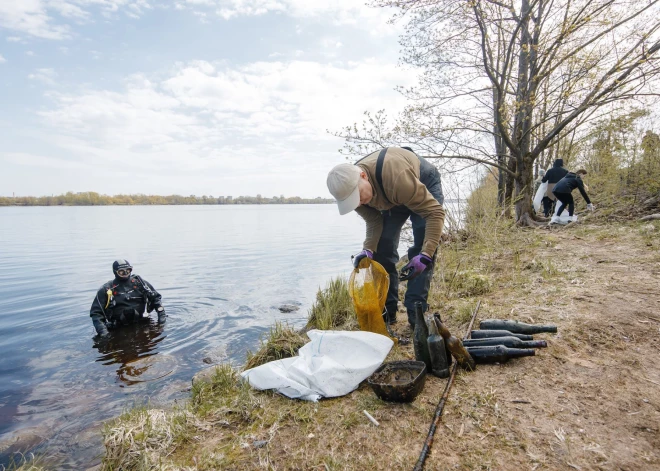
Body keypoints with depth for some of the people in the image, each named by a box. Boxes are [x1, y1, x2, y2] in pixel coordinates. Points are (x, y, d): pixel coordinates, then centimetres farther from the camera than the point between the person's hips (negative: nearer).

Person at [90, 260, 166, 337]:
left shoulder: (139, 282, 4)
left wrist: (161, 313, -1)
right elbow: (96, 312, -1)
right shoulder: (107, 289, -1)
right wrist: (102, 331, -13)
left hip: (139, 322, 1)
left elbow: (155, 296, 12)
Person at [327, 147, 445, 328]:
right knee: (382, 248, -5)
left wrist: (426, 254, -48)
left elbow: (435, 212, -40)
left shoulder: (396, 177, -46)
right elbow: (374, 222, -13)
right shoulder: (350, 187, -25)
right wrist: (368, 249, -31)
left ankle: (416, 312, -9)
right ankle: (387, 311, 4)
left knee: (422, 248, -18)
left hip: (425, 183, -5)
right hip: (392, 198, 5)